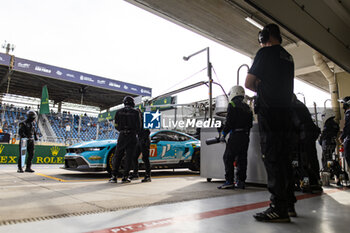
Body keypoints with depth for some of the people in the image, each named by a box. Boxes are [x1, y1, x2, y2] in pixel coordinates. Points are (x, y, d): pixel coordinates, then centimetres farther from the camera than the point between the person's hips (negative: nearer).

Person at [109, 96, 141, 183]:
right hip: (132, 136, -1)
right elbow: (138, 126, 2)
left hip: (122, 136, 2)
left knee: (117, 156, 8)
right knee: (129, 157, 3)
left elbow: (116, 126, 8)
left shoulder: (119, 112, 5)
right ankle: (125, 177, 3)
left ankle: (114, 176, 5)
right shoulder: (135, 112, 0)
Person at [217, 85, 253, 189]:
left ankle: (229, 181, -7)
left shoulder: (232, 105, -4)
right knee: (242, 158, 10)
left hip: (235, 135, -8)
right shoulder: (247, 107, 19)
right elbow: (250, 123, 17)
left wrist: (224, 133, -4)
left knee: (228, 157, -3)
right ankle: (241, 181, 13)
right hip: (245, 136, 8)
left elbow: (229, 122, -12)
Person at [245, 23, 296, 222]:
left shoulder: (266, 52, -3)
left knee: (271, 157, -8)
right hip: (286, 110, 8)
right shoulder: (288, 57, 21)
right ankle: (289, 204, 19)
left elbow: (248, 83, -6)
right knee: (284, 157, 12)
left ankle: (279, 208, -6)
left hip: (269, 110, -8)